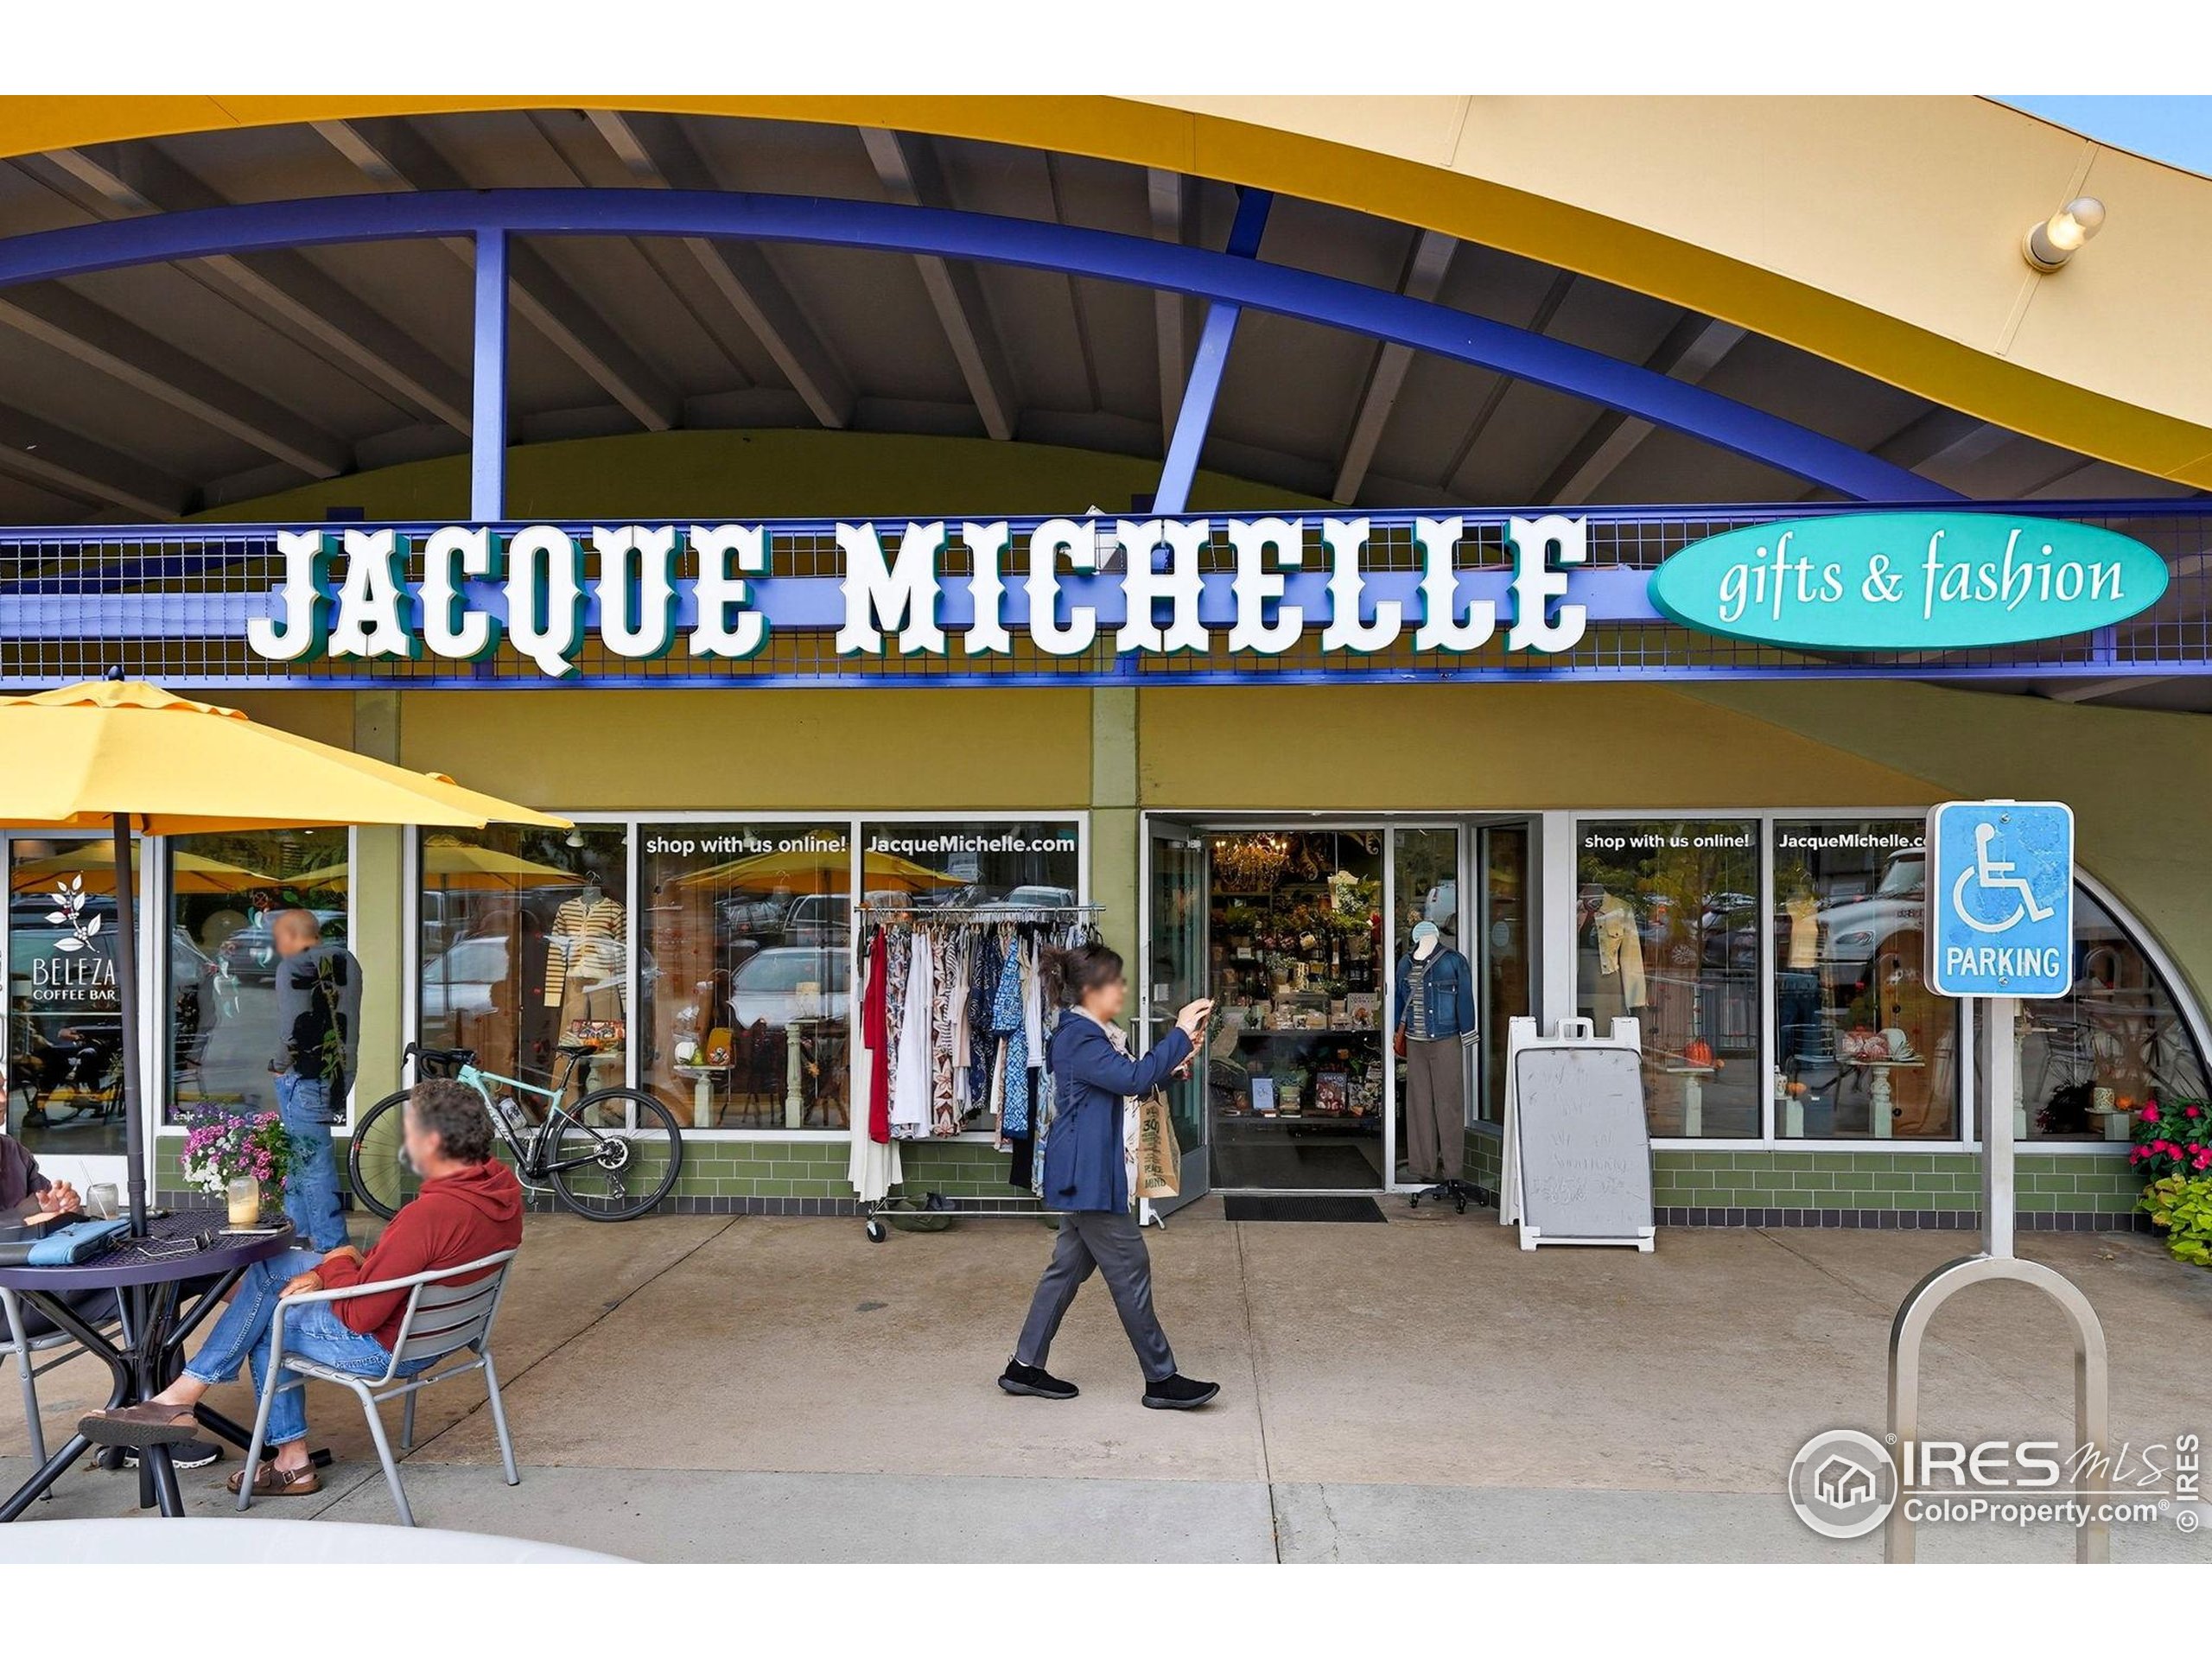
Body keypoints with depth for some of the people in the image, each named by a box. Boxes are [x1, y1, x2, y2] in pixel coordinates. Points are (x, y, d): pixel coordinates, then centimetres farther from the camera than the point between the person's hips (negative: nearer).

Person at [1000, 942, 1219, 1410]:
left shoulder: (1092, 1034, 14)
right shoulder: (1078, 1038, -19)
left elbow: (1130, 1083, 19)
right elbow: (1134, 1079, -26)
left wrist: (1176, 1059, 7)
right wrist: (1180, 1034, -19)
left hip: (1085, 1174, 11)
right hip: (1088, 1175, -11)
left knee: (1071, 1264, 14)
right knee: (1130, 1271, -3)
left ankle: (1025, 1367, 22)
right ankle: (1161, 1380, 7)